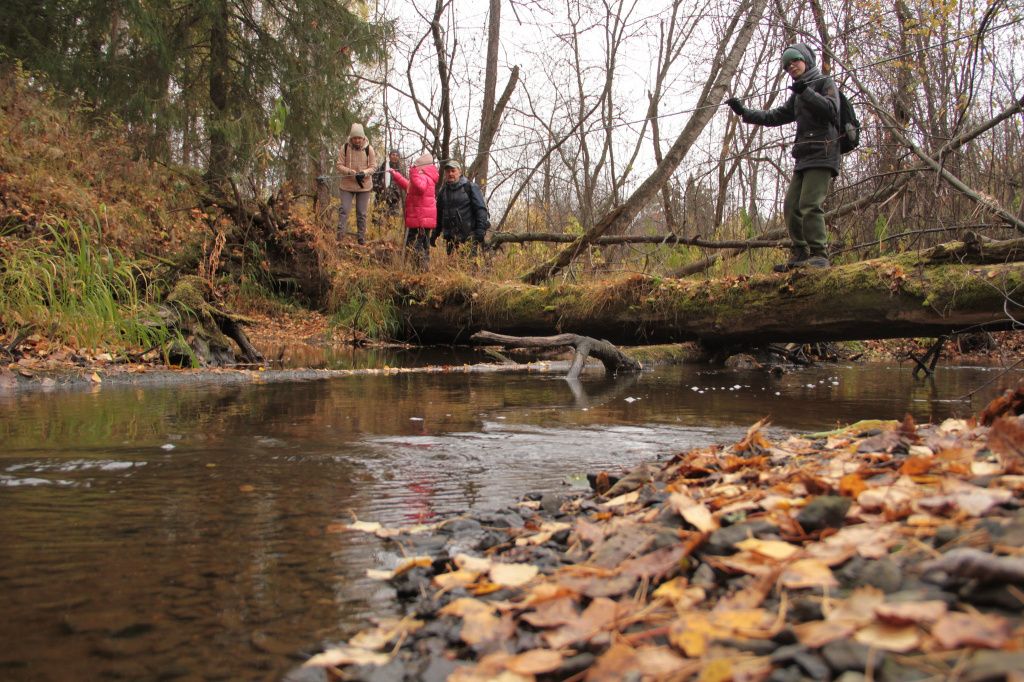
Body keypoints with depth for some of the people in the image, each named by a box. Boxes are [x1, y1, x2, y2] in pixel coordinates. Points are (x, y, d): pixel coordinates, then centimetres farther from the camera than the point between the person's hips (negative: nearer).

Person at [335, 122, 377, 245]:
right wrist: (353, 173, -20)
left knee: (362, 213, 6)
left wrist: (364, 173, -21)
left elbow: (373, 166, -1)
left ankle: (361, 237, 15)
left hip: (364, 185, 1)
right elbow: (339, 165, -7)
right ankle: (340, 234, -4)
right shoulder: (344, 148, -7)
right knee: (344, 210, -7)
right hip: (347, 185, -1)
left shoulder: (369, 149, -5)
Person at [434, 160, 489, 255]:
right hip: (451, 238, 5)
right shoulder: (443, 192, 16)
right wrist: (435, 234, 17)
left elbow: (480, 209, -5)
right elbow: (439, 214, 23)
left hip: (469, 236, -5)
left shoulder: (470, 187, 0)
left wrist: (480, 229, -16)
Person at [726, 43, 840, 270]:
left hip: (822, 154, -8)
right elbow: (774, 117, 28)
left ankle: (819, 255, -22)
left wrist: (806, 92, -22)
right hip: (804, 157, 8)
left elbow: (831, 109, -13)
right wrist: (744, 112, 20)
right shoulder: (797, 96, 26)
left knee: (810, 204, -20)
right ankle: (800, 255, 2)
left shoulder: (824, 83, 5)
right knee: (791, 206, 0)